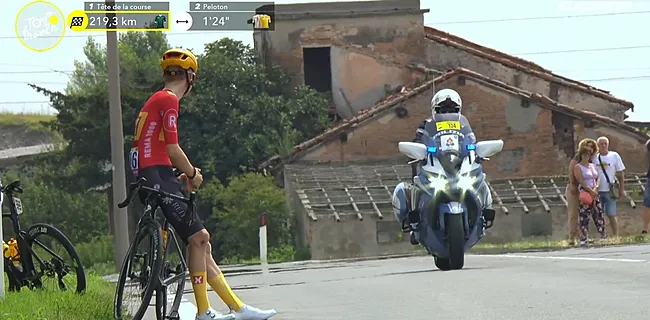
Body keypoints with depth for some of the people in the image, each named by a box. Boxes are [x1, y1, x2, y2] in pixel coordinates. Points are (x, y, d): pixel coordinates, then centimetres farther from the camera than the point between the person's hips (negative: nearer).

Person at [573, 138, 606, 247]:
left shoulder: (592, 166, 17)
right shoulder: (578, 167, -3)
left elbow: (598, 178, 12)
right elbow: (581, 181, -13)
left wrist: (596, 188, -8)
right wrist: (590, 191, -19)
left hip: (594, 193, 6)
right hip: (584, 193, -6)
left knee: (599, 215, 7)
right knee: (584, 217, -8)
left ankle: (603, 236, 15)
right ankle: (583, 239, -9)